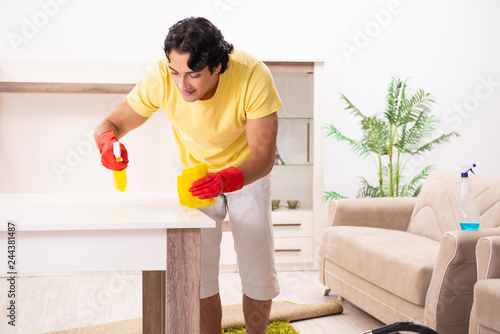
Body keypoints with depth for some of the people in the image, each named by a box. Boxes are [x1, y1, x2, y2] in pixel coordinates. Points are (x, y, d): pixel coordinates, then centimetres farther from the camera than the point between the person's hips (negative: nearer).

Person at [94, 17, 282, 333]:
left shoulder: (254, 76, -35)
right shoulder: (160, 79, -30)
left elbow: (264, 156, -34)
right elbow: (112, 123, -19)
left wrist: (227, 179, -54)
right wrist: (108, 141, -44)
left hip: (248, 173, -1)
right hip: (196, 173, 1)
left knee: (259, 273, -1)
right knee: (199, 273, -8)